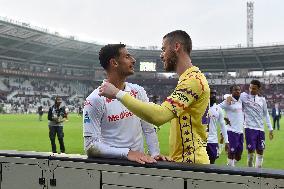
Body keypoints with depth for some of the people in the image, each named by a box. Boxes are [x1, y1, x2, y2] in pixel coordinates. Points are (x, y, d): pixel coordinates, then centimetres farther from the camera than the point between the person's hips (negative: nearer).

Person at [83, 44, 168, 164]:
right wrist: (127, 153, -20)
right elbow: (90, 146, -12)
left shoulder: (138, 91, 8)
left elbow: (149, 129, 12)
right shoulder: (94, 100, -8)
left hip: (140, 162, 3)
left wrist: (155, 154, -2)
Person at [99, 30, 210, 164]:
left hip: (191, 162, -9)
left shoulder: (193, 79, -17)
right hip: (183, 160, 9)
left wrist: (118, 94, -24)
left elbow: (159, 115, -30)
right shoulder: (192, 77, 19)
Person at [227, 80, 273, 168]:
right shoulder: (244, 96, -2)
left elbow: (266, 114, 15)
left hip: (260, 129, 4)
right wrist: (229, 97, -32)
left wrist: (270, 129, 13)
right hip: (249, 128, -4)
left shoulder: (262, 99, 9)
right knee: (251, 150, -5)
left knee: (260, 151, 8)